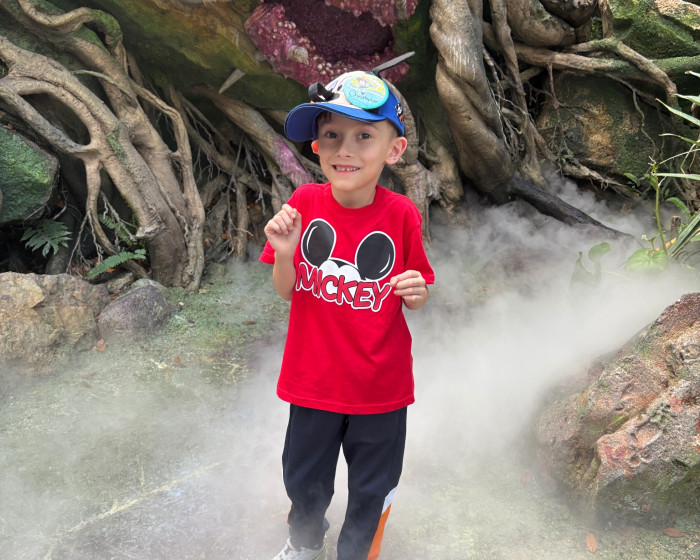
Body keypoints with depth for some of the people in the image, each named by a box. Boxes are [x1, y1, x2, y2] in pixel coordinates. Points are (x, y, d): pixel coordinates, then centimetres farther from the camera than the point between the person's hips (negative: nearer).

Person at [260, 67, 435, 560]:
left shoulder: (401, 215, -14)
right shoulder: (305, 203, -11)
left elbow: (415, 295, -2)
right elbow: (286, 291, -4)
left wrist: (417, 293, -25)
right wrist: (285, 254, -24)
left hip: (381, 385, -1)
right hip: (313, 378, 2)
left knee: (371, 487, 18)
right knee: (303, 477, 23)